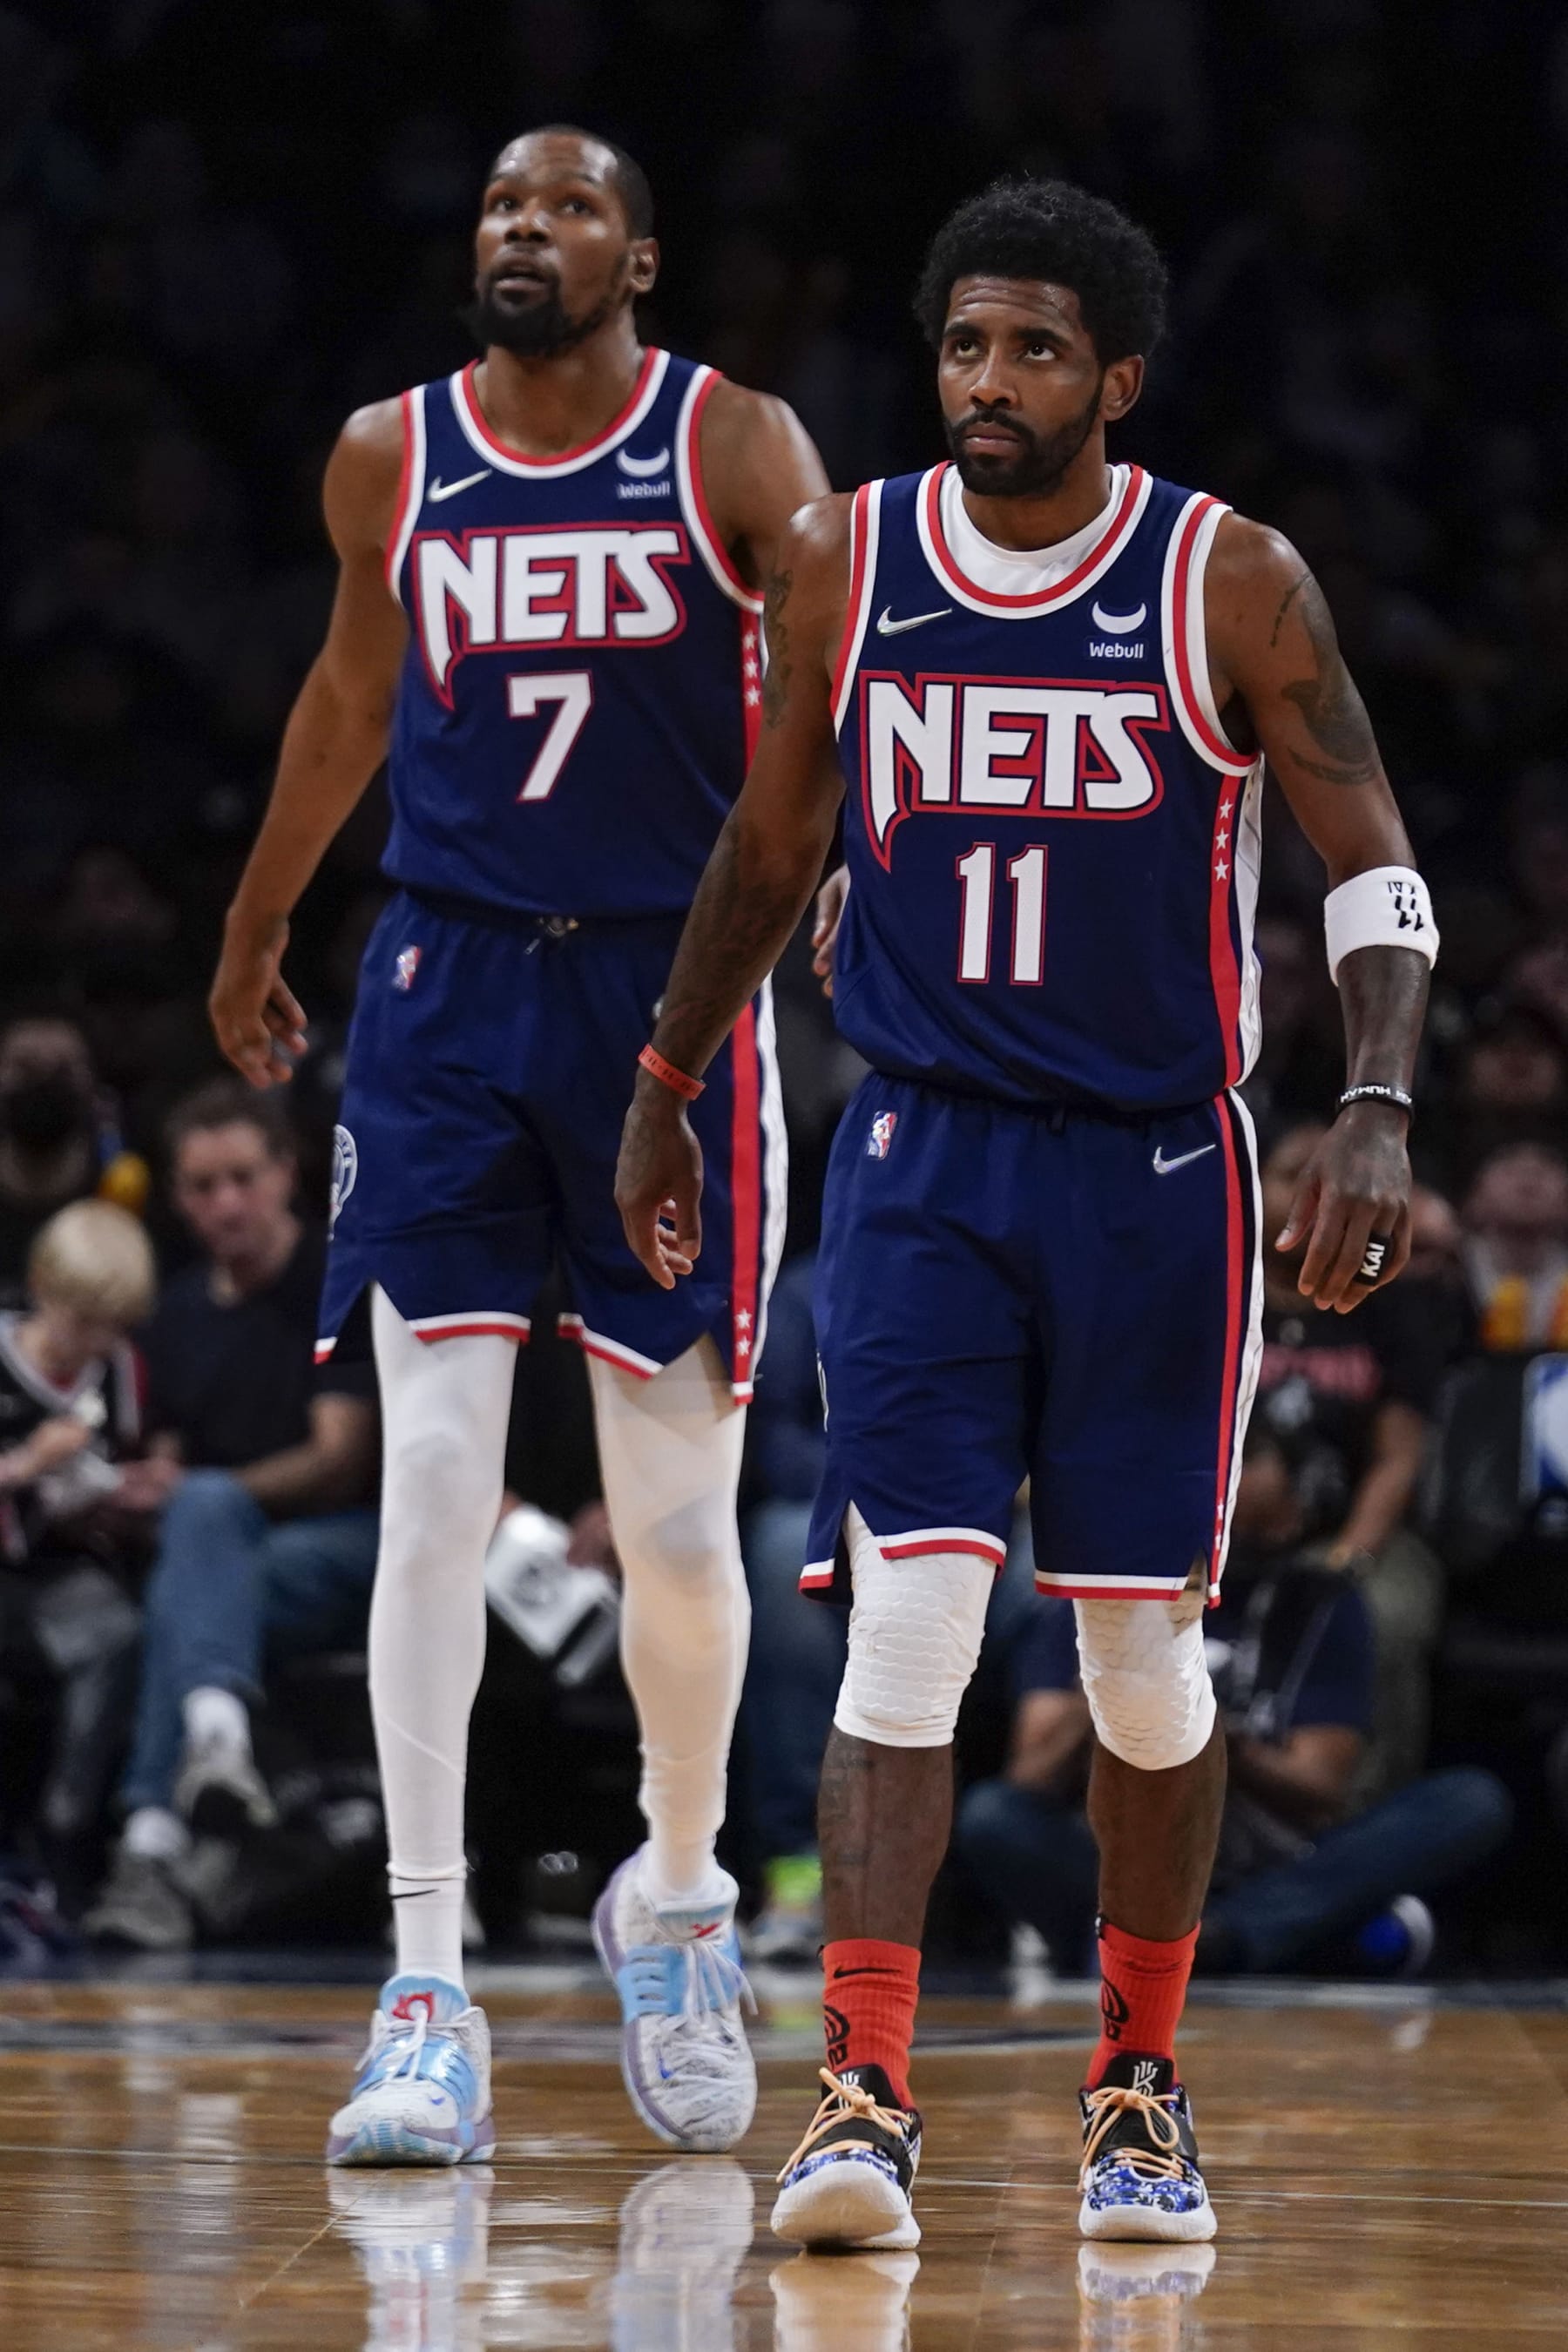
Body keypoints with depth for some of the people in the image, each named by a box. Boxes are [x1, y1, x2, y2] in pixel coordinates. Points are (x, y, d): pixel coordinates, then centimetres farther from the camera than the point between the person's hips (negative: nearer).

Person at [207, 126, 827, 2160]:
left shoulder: (738, 450, -2)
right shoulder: (392, 458, 6)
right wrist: (255, 931, 31)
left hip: (674, 990, -1)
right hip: (448, 988, 2)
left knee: (680, 1513, 4)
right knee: (434, 1483, -9)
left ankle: (678, 1896, 30)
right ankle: (428, 1991, -10)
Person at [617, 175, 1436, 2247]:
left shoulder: (1232, 583, -7)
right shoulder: (843, 566, 1)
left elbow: (1375, 865, -7)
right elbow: (772, 847, 15)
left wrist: (1376, 1109, -22)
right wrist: (666, 1091, 20)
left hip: (1155, 1170, -1)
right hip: (923, 1157, 1)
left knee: (1147, 1649, 6)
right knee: (908, 1614, -12)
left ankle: (1141, 2090, 23)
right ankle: (866, 2105, -15)